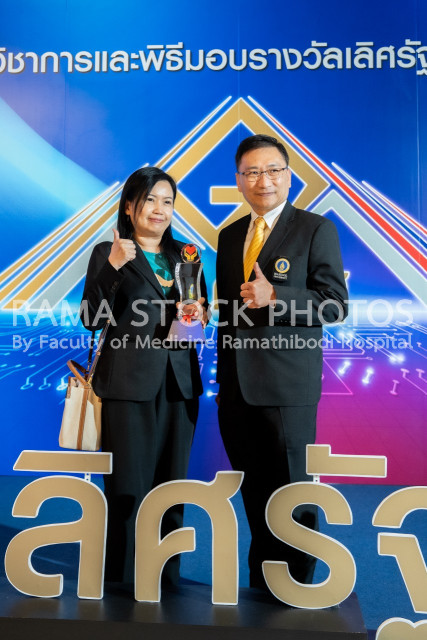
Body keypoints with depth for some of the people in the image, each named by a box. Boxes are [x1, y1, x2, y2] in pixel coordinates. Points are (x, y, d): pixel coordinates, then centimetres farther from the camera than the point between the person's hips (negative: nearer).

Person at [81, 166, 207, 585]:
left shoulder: (185, 255, 13)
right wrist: (112, 266, -20)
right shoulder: (108, 252, 1)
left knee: (172, 483, 12)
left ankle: (167, 575, 29)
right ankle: (121, 577, 23)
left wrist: (198, 314, -4)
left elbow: (201, 310, 19)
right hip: (129, 382, -4)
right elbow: (91, 318, -8)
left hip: (179, 382, 4)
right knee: (128, 484, 3)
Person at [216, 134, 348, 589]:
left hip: (287, 387, -5)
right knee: (254, 493, 17)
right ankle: (259, 583, 36)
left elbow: (335, 305, -8)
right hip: (236, 387, 6)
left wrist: (275, 296, -23)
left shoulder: (316, 229, -3)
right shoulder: (229, 236, 14)